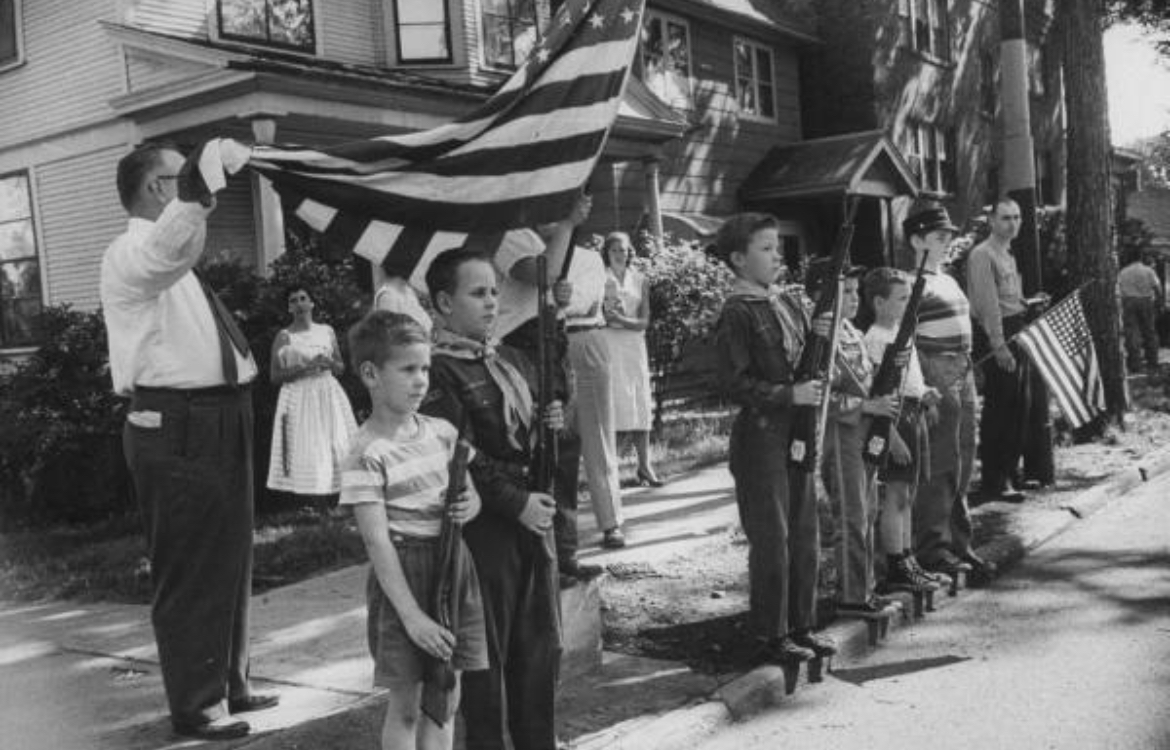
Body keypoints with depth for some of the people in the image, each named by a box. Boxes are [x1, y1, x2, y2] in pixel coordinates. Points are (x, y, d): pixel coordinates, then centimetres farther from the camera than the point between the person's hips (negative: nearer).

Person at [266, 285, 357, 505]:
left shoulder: (327, 331, 10)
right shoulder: (284, 337, 0)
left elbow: (341, 367, 16)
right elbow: (275, 376, -4)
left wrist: (330, 363, -7)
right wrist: (305, 367, -15)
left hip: (328, 395, 3)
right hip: (300, 398, -3)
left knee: (337, 448, -2)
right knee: (310, 453, -8)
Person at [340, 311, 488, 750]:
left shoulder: (442, 432, 4)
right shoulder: (367, 454, -14)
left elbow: (467, 490, 17)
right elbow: (377, 542, -17)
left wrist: (470, 504, -9)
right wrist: (411, 615, -20)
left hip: (454, 566, 6)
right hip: (404, 574, -6)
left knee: (446, 700, 14)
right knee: (405, 706, 4)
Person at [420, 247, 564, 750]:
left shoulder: (512, 360, 13)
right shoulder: (438, 372, -12)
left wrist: (550, 423, 2)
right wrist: (517, 503, -18)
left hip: (532, 517, 8)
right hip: (483, 525, -7)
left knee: (541, 645, 15)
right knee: (487, 651, 4)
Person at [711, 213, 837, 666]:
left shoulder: (788, 304, 14)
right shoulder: (737, 314, -11)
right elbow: (733, 385, -17)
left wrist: (822, 341, 2)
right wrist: (789, 395, -22)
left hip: (798, 433, 8)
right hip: (761, 436, -8)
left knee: (805, 535, 13)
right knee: (771, 539, 0)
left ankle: (801, 626, 26)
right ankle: (771, 637, 12)